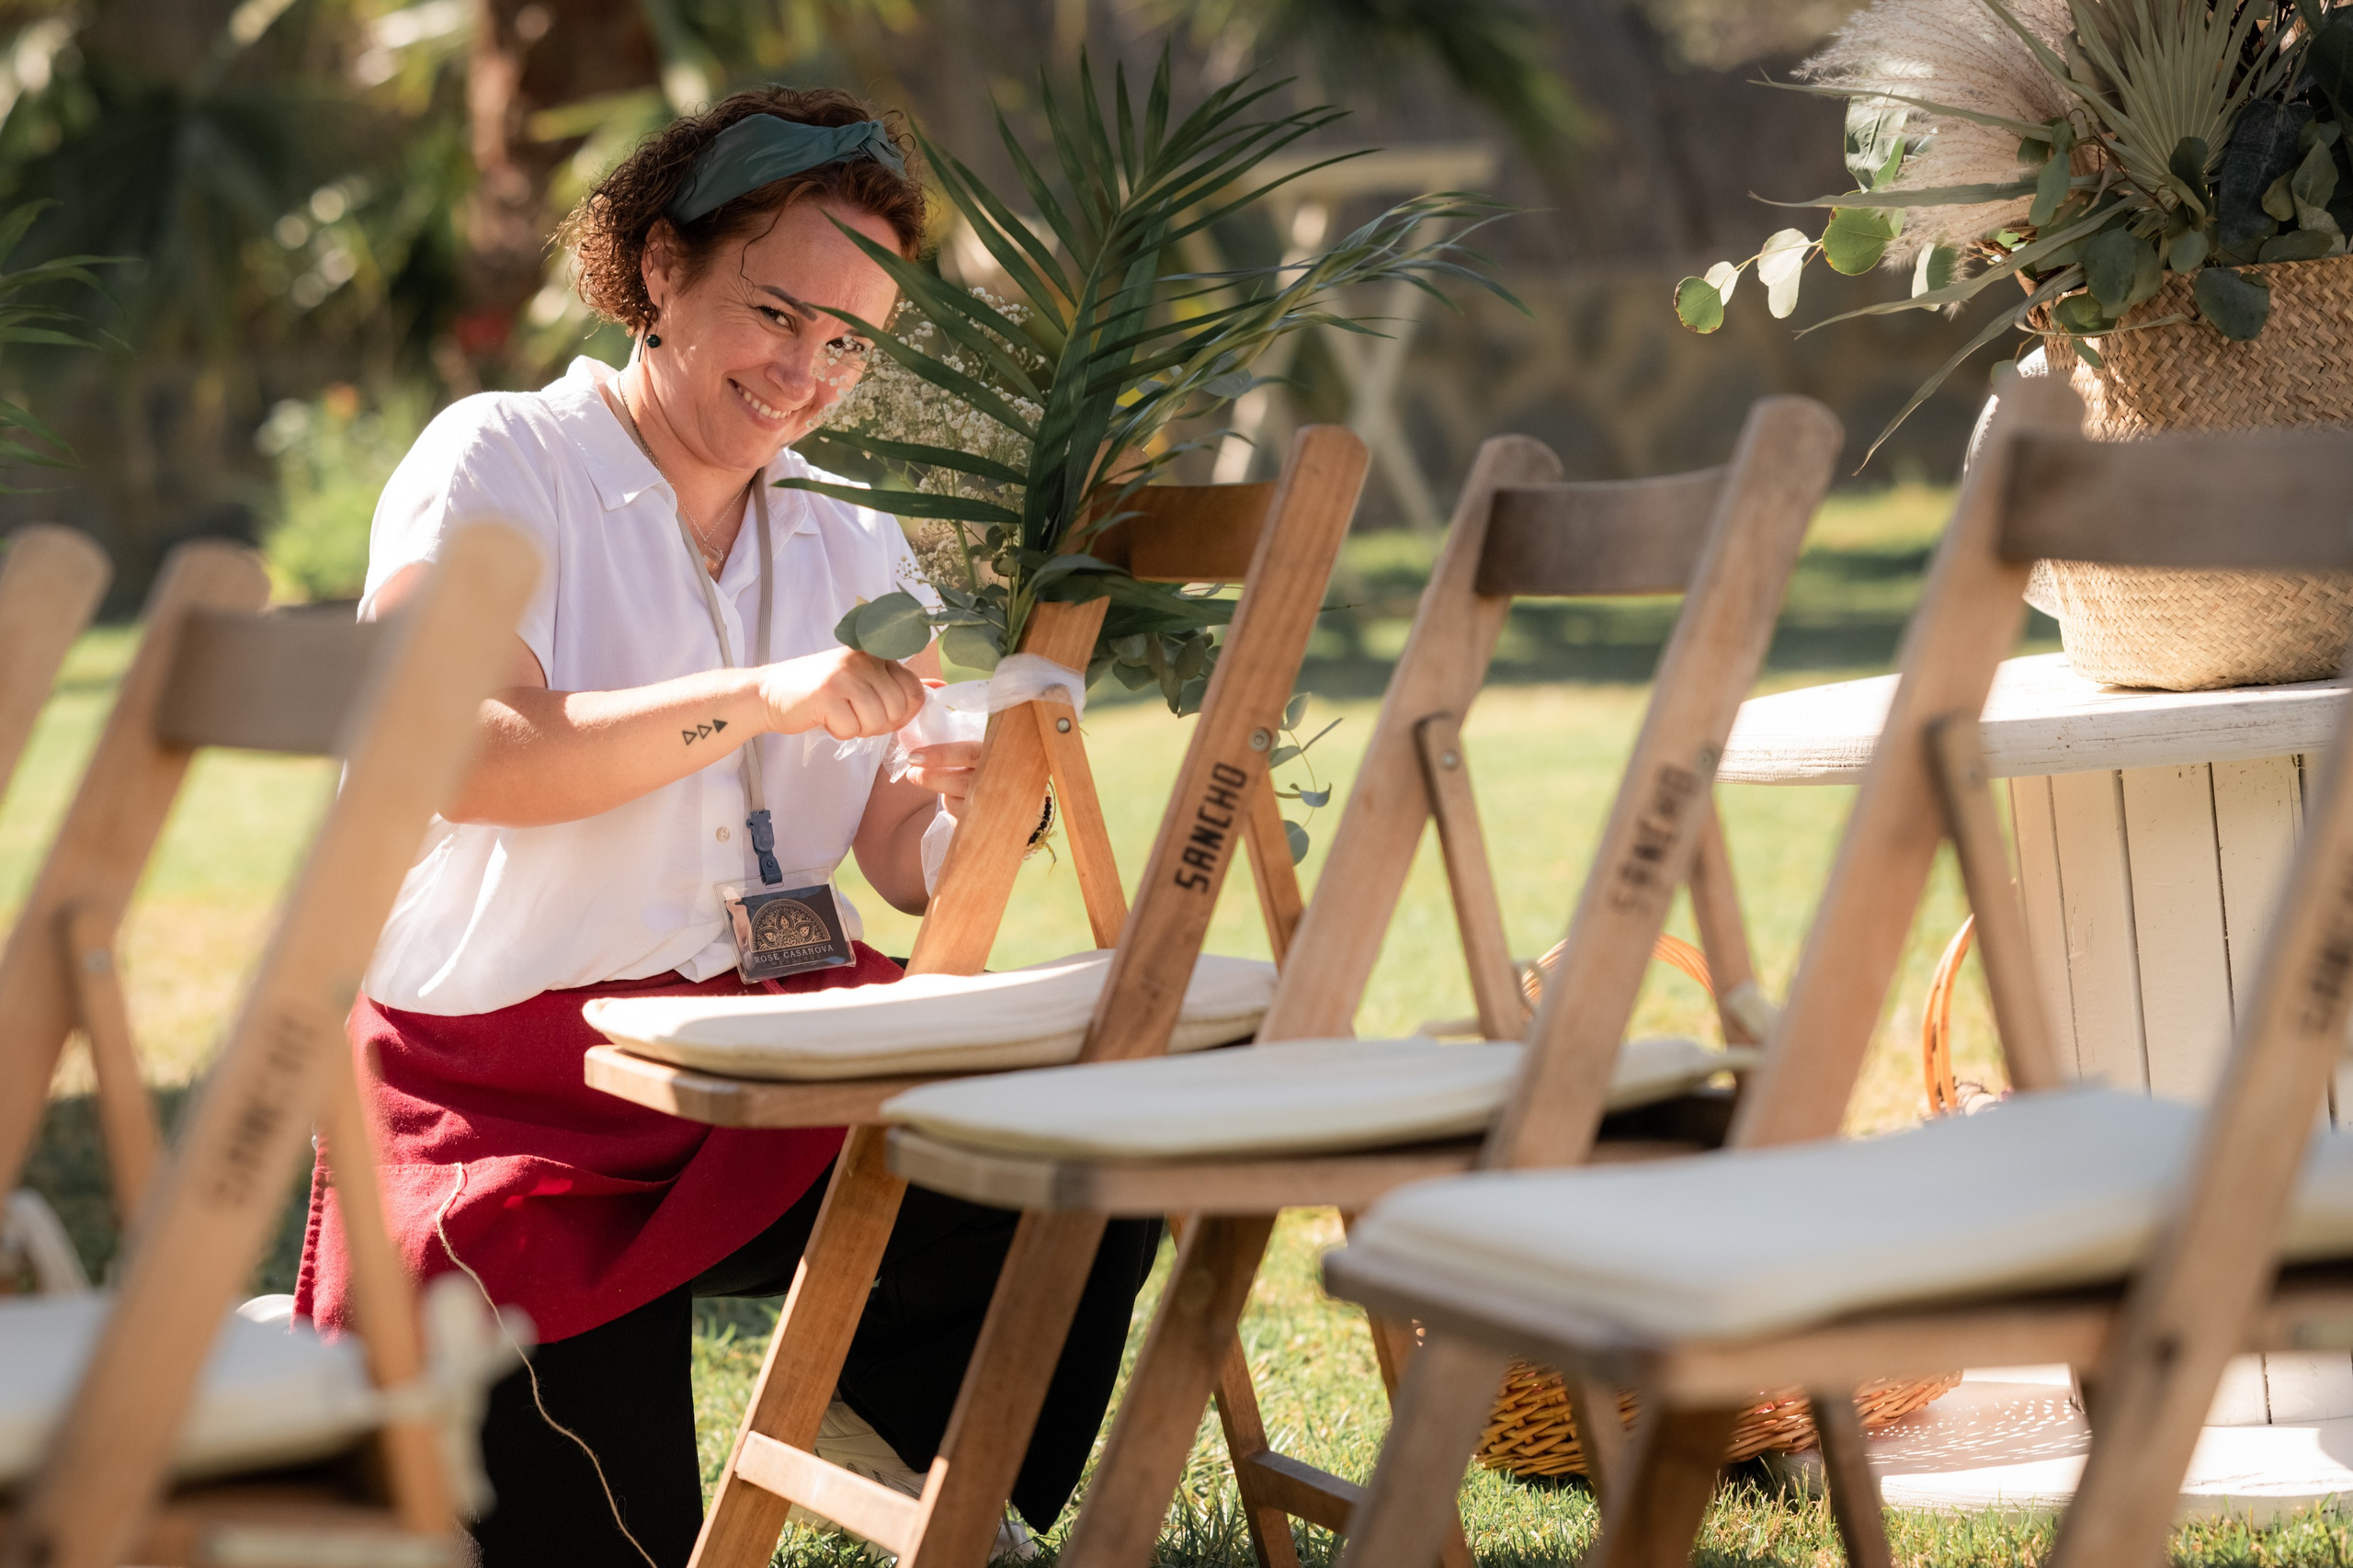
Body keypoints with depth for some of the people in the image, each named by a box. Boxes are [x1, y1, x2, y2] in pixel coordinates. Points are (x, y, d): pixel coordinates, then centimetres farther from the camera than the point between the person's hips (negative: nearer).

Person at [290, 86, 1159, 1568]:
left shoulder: (851, 545, 12)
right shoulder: (497, 465, -5)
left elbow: (907, 868, 5)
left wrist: (967, 793, -20)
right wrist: (760, 698, -32)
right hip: (519, 1092, -4)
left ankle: (891, 1407, 6)